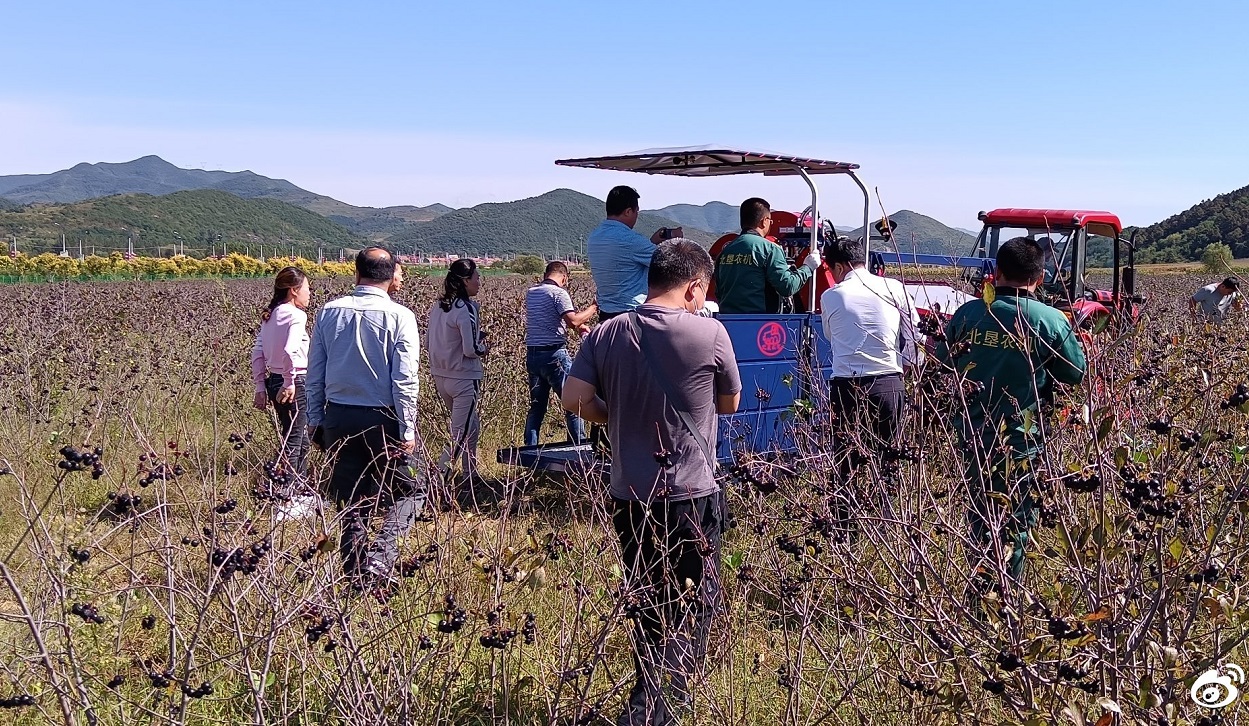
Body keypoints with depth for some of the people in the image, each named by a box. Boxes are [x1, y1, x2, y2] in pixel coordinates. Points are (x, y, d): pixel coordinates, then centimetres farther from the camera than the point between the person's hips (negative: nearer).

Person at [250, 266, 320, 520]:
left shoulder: (269, 316, 12)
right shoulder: (296, 315, -13)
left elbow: (257, 353, 11)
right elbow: (290, 351, -27)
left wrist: (261, 387, 15)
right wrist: (290, 382, -17)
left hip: (274, 382, 9)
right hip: (294, 384, -9)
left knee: (300, 438, 22)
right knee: (292, 442, -1)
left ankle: (301, 492, 33)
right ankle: (283, 502, 3)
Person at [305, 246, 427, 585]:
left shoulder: (329, 312, 3)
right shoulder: (399, 316, -11)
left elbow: (315, 373, 7)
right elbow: (405, 379, -13)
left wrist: (315, 420, 15)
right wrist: (407, 431, -9)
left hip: (338, 417, 5)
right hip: (383, 418, -4)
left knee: (350, 498, 15)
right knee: (408, 490, 9)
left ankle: (356, 572, 22)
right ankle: (381, 555, -10)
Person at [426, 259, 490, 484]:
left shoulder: (437, 306, 6)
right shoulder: (466, 308, -17)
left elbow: (428, 344, 10)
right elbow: (471, 349, -21)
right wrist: (484, 349, -1)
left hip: (440, 376, 9)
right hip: (464, 378, -8)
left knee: (472, 426, 23)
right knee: (461, 435, -3)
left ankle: (470, 476, 29)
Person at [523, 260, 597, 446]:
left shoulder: (531, 293, 14)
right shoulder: (559, 293, -10)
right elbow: (573, 321, -21)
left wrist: (578, 325, 21)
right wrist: (594, 307, -7)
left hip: (532, 354, 7)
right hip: (554, 354, -7)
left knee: (536, 405, 13)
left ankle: (530, 448, 14)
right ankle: (579, 445, 3)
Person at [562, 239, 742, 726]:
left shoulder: (607, 334, -3)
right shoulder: (709, 333, -12)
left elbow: (575, 399, -7)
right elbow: (730, 403, 1)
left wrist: (623, 416, 9)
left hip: (629, 495, 4)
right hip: (692, 497, -4)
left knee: (646, 602, 21)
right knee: (692, 607, 10)